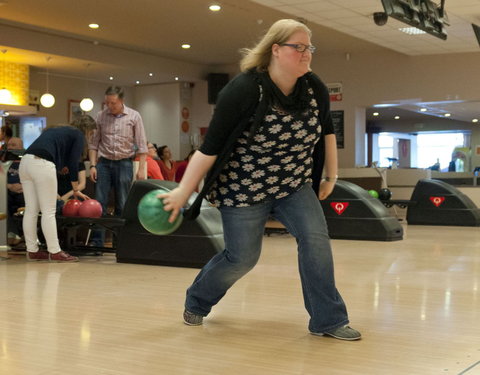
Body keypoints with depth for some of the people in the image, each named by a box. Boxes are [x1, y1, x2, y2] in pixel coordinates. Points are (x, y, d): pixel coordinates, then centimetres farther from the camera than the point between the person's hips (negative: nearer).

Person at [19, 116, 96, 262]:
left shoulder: (59, 130, 32)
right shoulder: (79, 135, 10)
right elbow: (73, 163, 4)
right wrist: (76, 190, 13)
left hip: (25, 161, 8)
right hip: (42, 164, -8)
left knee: (31, 210, 10)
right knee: (49, 211, -3)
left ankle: (32, 251, 15)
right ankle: (55, 252, 2)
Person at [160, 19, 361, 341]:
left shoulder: (315, 89, -7)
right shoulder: (244, 90, -23)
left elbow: (327, 131, 12)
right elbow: (210, 147, -21)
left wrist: (331, 177, 14)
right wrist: (183, 191, -20)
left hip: (294, 186, 5)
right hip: (245, 188, -4)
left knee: (316, 238, -15)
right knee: (242, 258, 3)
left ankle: (328, 320, -4)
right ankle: (196, 302, 32)